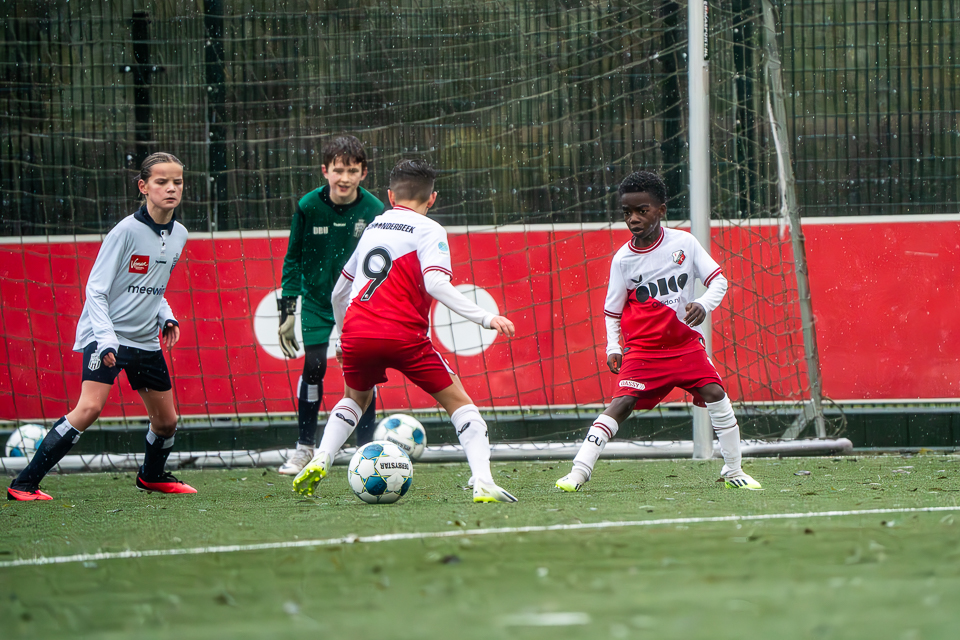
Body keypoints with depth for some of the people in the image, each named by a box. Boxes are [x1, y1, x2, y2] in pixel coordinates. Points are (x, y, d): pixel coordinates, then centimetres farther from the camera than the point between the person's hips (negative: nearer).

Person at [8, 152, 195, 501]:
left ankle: (152, 475, 44)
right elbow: (95, 289, -15)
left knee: (166, 420, 12)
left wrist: (166, 317, 6)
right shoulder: (126, 231, -16)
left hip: (146, 340, 7)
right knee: (90, 406, -24)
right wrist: (105, 338, -27)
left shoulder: (178, 235, 6)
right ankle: (25, 484, -21)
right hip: (107, 334, -7)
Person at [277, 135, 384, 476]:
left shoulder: (374, 211, -12)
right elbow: (293, 259, -1)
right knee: (313, 366, -10)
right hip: (318, 299, 0)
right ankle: (305, 447, 4)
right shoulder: (308, 207, -12)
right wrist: (287, 308, -3)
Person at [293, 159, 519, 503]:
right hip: (402, 334, -5)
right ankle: (483, 483, -10)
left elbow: (339, 292, 29)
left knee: (355, 397, 32)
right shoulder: (428, 230, 4)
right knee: (458, 401, 6)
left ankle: (319, 462, 13)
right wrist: (486, 318, -16)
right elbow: (436, 284, -14)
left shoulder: (372, 228, 22)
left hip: (356, 332, 5)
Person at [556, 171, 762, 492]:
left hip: (686, 343, 1)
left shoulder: (684, 243, -4)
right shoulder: (623, 259, -5)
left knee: (715, 394, -11)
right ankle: (579, 471, -19)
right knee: (622, 402, -17)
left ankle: (733, 470, 5)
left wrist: (703, 305, -19)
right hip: (643, 348, -1)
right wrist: (613, 348, -5)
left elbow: (718, 280, 0)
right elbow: (612, 309, 6)